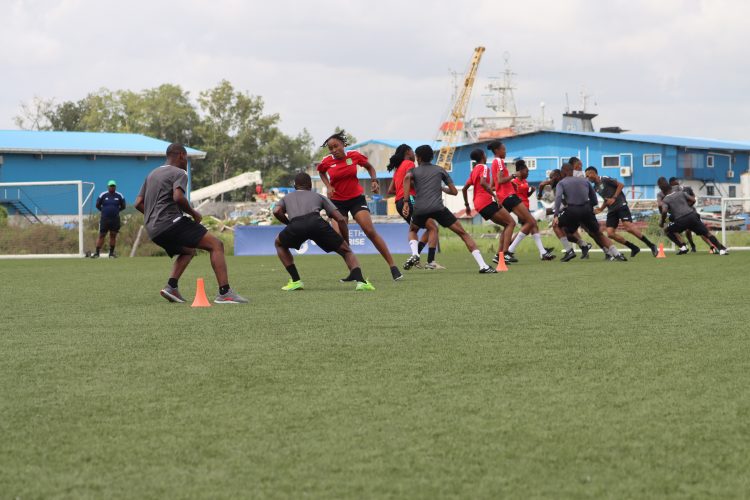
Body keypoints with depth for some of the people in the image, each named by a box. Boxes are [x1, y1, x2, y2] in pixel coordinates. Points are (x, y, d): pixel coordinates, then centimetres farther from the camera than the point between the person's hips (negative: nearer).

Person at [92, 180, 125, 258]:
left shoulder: (119, 196, 3)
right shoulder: (103, 195, -1)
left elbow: (123, 206, 13)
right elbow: (97, 205, 8)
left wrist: (116, 210, 7)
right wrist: (104, 211, 7)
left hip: (115, 219, 1)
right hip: (104, 218, -1)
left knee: (113, 235, 3)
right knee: (101, 235, -1)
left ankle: (111, 253, 13)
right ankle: (97, 253, 3)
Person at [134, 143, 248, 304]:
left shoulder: (152, 174, 24)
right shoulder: (179, 173, -2)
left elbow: (138, 203, 21)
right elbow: (178, 197, -21)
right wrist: (193, 213, -6)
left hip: (153, 231, 9)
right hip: (170, 223, -9)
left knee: (188, 251, 32)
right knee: (216, 244, -9)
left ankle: (171, 287, 11)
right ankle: (224, 293, -20)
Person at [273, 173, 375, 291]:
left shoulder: (287, 198, 37)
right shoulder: (318, 196, 36)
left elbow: (277, 211, 13)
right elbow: (340, 218, 25)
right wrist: (346, 241, 39)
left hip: (295, 225, 0)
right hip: (316, 222, 0)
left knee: (279, 244, 33)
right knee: (346, 250, 15)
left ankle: (295, 280, 21)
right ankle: (360, 280, -10)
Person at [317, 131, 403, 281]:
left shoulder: (355, 156, -8)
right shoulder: (327, 162, -7)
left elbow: (369, 167, 11)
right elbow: (322, 172, 18)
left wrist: (374, 180, -4)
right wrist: (328, 186, 1)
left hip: (356, 198, -1)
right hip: (337, 202, 1)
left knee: (371, 231, -13)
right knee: (340, 237, -10)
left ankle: (393, 267, -9)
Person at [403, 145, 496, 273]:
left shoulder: (414, 171, 18)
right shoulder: (440, 170, 20)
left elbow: (407, 177, -9)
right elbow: (454, 191, 18)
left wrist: (406, 202, -13)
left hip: (419, 210, 1)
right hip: (438, 208, -1)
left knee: (412, 230, 34)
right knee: (463, 234, 0)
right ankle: (483, 266, -14)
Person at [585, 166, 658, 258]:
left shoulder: (605, 179, -5)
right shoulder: (596, 187, 18)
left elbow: (621, 185, -9)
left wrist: (614, 198, -15)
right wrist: (601, 209, 12)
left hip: (621, 205, -8)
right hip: (611, 210, 8)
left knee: (628, 226, -25)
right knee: (610, 233, -8)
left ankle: (651, 246, -18)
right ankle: (634, 248, 2)